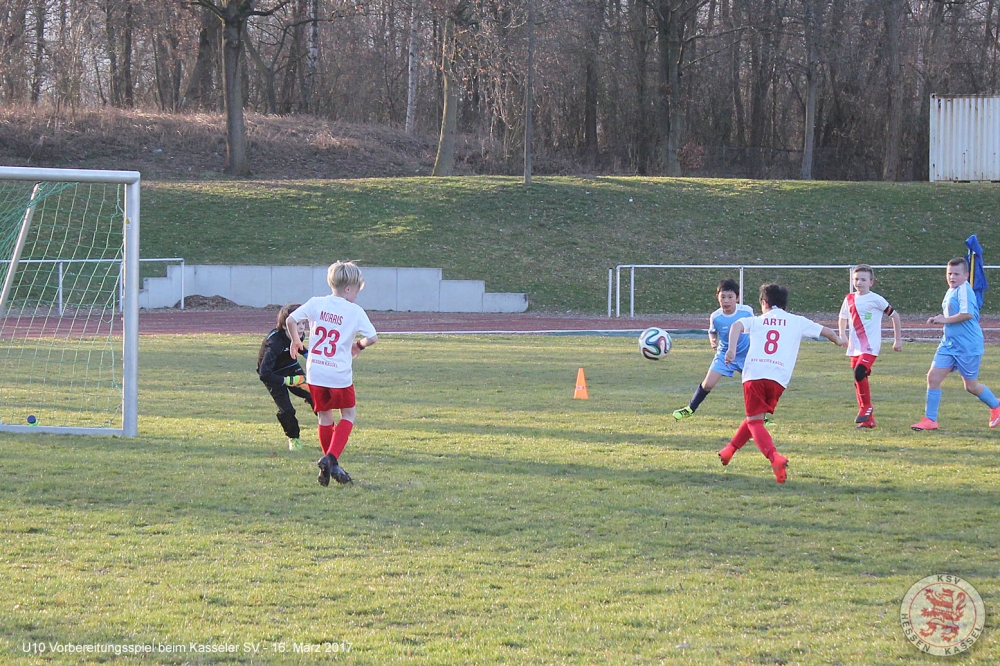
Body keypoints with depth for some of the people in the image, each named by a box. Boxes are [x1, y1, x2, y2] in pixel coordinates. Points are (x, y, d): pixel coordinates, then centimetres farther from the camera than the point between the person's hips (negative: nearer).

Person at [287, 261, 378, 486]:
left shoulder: (315, 303, 1)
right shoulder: (355, 311, -7)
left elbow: (290, 320, -3)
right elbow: (372, 338, -9)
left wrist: (295, 341, 16)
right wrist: (359, 346, 13)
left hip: (315, 373, 3)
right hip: (340, 375, -3)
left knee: (325, 417, 19)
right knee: (349, 415, 15)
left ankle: (330, 465, 22)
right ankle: (331, 458, -5)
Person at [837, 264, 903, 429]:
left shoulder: (875, 299, -6)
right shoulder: (849, 299, 9)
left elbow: (894, 315, 2)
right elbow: (843, 318, 25)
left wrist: (897, 340, 4)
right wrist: (842, 335, 7)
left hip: (871, 346, -6)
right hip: (855, 347, 6)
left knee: (859, 373, -25)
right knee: (858, 379, 6)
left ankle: (866, 407, -7)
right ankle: (868, 419, 14)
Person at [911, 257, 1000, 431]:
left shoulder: (964, 290, -17)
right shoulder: (951, 291, 12)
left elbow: (967, 314, -30)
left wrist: (944, 320, -18)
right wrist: (940, 318, 5)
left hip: (968, 346, -9)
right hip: (948, 344, 9)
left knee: (971, 385, 5)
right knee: (933, 377, -3)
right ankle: (930, 420, 1)